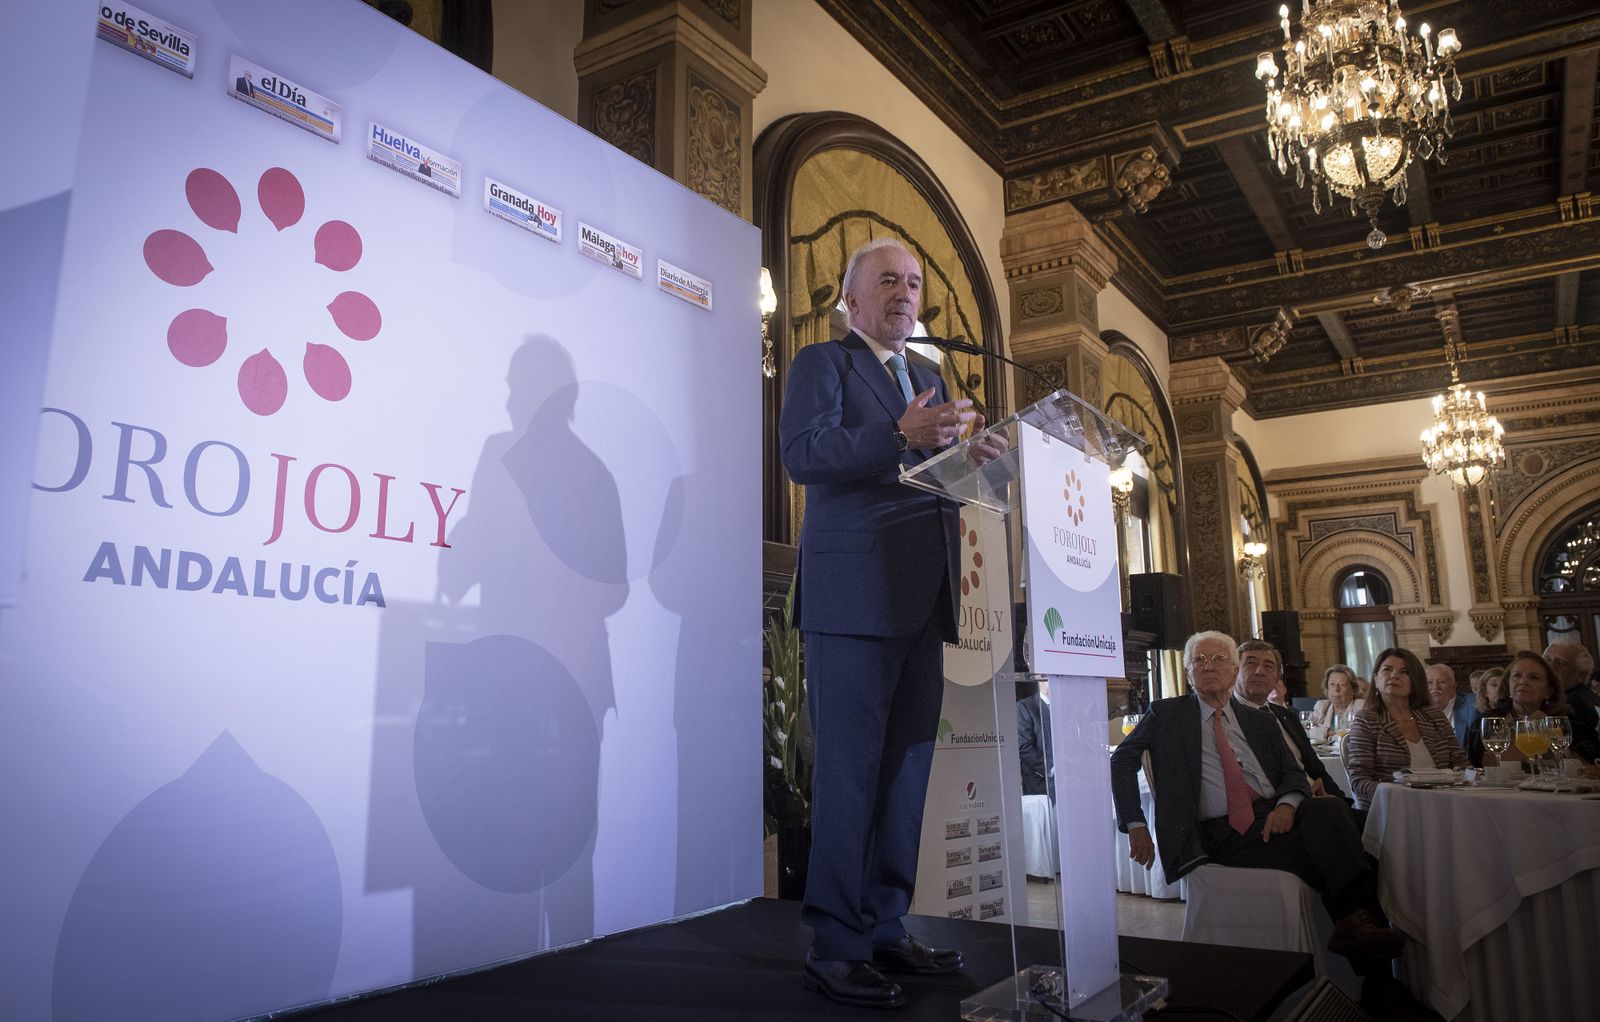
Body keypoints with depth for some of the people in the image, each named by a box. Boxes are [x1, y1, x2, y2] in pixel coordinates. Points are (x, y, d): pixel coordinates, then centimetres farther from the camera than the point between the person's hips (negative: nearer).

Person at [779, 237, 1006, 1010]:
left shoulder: (928, 375, 25)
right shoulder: (822, 362, 3)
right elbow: (803, 452, -13)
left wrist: (970, 460, -1)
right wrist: (901, 436, -25)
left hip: (921, 600, 7)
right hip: (853, 595, -7)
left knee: (906, 767, 10)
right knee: (850, 770, -6)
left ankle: (885, 930, 21)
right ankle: (835, 948, 4)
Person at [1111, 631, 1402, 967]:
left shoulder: (1259, 721, 22)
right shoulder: (1167, 713, 10)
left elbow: (1293, 774, 15)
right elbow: (1121, 761, 9)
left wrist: (1286, 804, -11)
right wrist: (1136, 826, -2)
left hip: (1275, 814, 4)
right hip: (1223, 831, -4)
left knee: (1330, 808, -31)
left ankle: (1357, 920, -34)